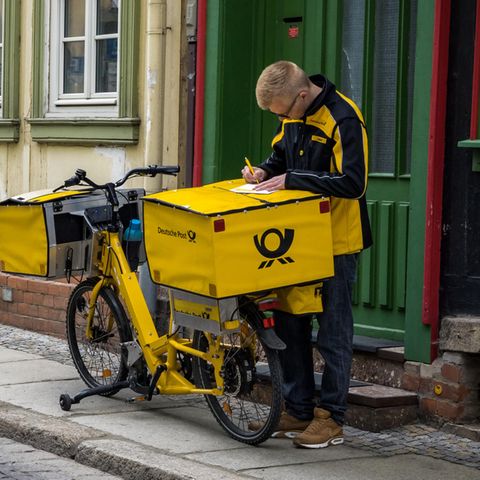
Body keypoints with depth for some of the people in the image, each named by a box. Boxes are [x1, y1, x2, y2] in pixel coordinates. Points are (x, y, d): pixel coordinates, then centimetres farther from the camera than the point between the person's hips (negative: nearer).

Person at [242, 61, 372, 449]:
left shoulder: (343, 119, -21)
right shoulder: (293, 115, 5)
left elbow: (352, 183, -27)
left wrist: (292, 180, -24)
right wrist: (265, 171, 0)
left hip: (335, 242, -8)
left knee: (333, 330, 0)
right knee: (290, 324, 11)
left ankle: (331, 417, 8)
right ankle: (298, 410, 20)